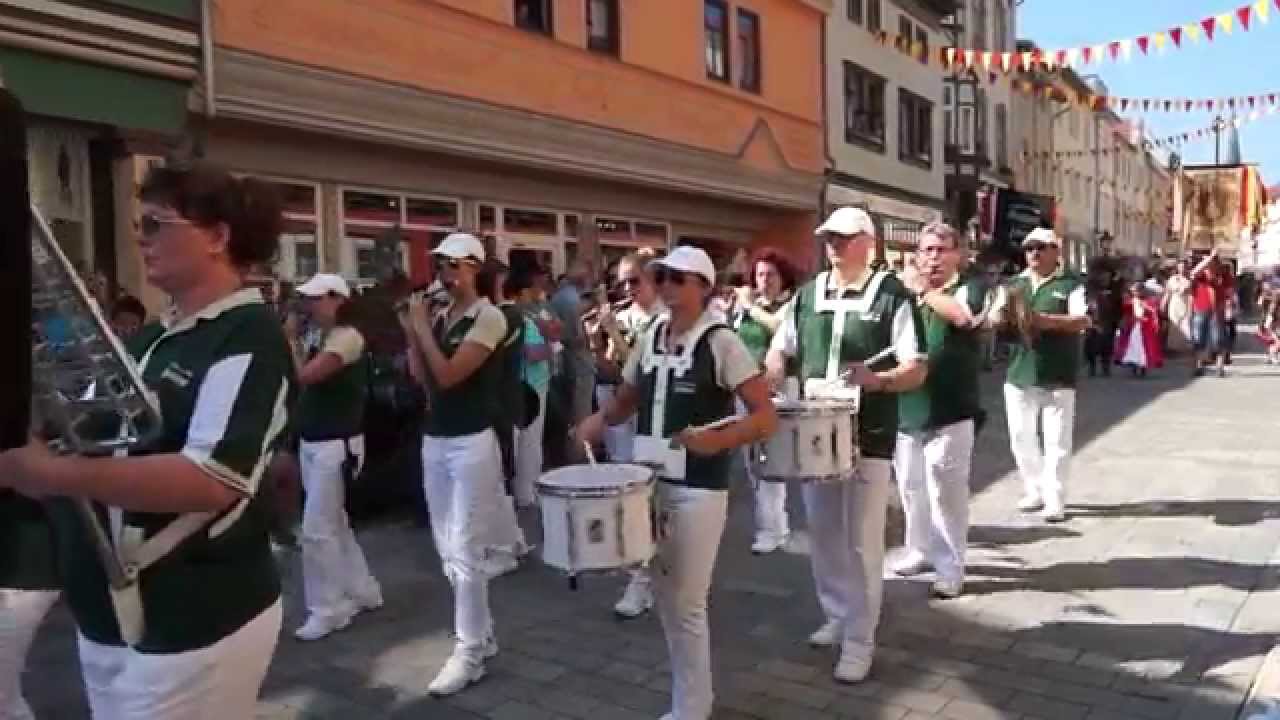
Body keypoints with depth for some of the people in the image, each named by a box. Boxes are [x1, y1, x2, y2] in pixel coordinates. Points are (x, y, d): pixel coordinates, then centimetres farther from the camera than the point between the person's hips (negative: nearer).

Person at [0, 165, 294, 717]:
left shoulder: (249, 337, -15)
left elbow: (214, 479, -27)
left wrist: (56, 474, -28)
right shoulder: (151, 341, 12)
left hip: (195, 625, -8)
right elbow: (96, 434, 18)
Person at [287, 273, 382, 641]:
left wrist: (291, 340, -11)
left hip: (336, 445, -10)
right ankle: (362, 592, 29)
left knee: (317, 530, -6)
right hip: (312, 444, 10)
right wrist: (295, 341, 2)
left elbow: (303, 376, -23)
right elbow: (306, 381, 7)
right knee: (335, 524, 16)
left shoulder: (348, 336, -15)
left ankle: (327, 611, 5)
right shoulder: (322, 340, 13)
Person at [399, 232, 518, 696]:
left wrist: (423, 328, -10)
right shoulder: (437, 316, 11)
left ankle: (469, 652, 6)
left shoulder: (488, 317, -11)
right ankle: (483, 634, 27)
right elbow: (420, 377, 9)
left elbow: (449, 375, -19)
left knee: (465, 549, -4)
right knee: (447, 546, 13)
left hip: (471, 442, -8)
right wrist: (411, 332, 0)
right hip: (434, 440, 8)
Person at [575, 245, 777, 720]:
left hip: (698, 489, -7)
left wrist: (719, 439, -30)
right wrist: (594, 424, -2)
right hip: (651, 482, 7)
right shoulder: (649, 338, 8)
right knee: (666, 598, 16)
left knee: (686, 603, 0)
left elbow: (766, 417, -14)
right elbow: (624, 402, 18)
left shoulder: (721, 342, -11)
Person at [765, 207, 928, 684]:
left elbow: (917, 369, -10)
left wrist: (877, 380, -29)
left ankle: (859, 642, 13)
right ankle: (838, 616, 34)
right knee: (823, 535, 15)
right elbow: (781, 351, 14)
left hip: (869, 437, -5)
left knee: (862, 543, 3)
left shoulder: (893, 296, -7)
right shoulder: (807, 295, 8)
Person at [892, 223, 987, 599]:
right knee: (911, 486, 15)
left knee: (946, 489, -3)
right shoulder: (908, 289, 13)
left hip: (950, 410, -5)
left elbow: (963, 316, -26)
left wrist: (923, 291, -15)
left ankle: (951, 566, 8)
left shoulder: (971, 285, -3)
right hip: (907, 407, 6)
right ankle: (921, 549, 31)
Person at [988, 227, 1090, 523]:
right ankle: (1035, 491, 25)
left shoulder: (1071, 284, -2)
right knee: (1021, 438, 10)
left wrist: (1046, 320, -28)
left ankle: (1054, 500, 8)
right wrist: (1003, 310, -18)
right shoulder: (1014, 284, 10)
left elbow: (1082, 321, -13)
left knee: (1056, 441, 0)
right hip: (1019, 374, 4)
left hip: (1057, 376, -4)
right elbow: (994, 319, 5)